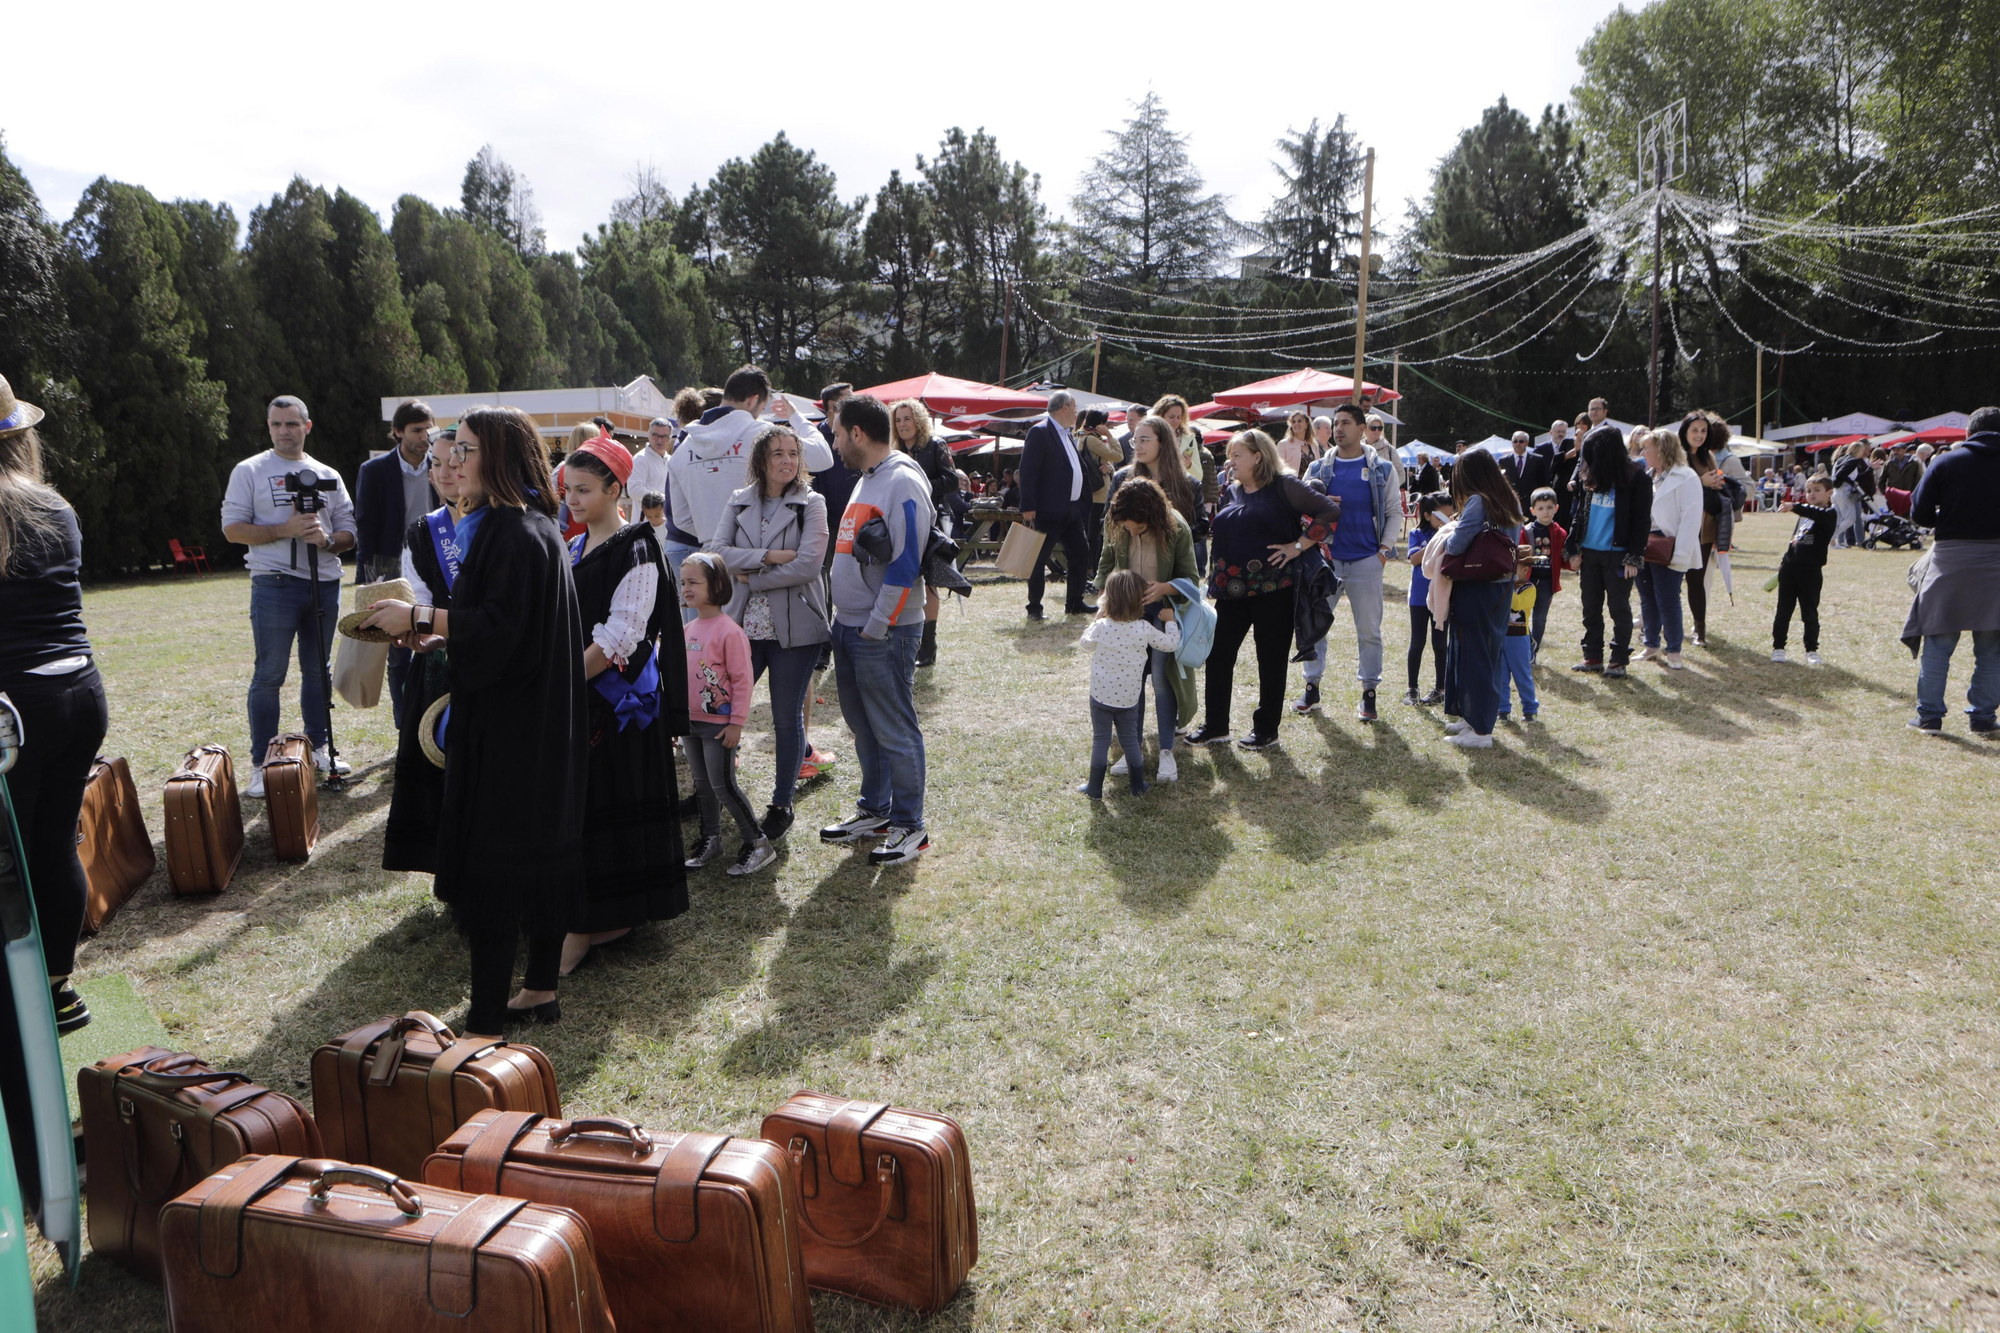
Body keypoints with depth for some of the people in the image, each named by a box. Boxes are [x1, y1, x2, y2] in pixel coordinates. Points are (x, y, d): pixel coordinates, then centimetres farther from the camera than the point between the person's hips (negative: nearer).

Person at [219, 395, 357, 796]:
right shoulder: (249, 471, 3)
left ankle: (319, 749, 23)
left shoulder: (328, 476, 13)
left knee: (318, 671, 12)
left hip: (325, 585, 4)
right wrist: (286, 529, -16)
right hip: (274, 586, -4)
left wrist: (326, 539, -11)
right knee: (269, 676, -3)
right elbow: (232, 529, -4)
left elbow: (348, 535, 12)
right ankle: (261, 766, 2)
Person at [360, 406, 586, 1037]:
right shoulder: (532, 524, 14)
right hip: (536, 718, 10)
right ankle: (541, 989, 25)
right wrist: (429, 626, 12)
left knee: (490, 864, -4)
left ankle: (486, 1018, 3)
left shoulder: (514, 532, -18)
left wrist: (420, 617, -17)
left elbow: (498, 626, -25)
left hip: (506, 724, -10)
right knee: (539, 847, 14)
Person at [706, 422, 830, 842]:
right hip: (744, 626, 3)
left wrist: (752, 576, -10)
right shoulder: (739, 502, 9)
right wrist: (768, 556, -15)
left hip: (793, 629, -3)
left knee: (787, 719, 7)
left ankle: (782, 804, 22)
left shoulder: (811, 503, -2)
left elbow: (808, 565, -14)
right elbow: (716, 551, -4)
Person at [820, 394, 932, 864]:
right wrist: (845, 622, 17)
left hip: (884, 633, -10)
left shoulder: (903, 483, -15)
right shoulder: (866, 480, 16)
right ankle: (874, 811, 30)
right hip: (849, 627, 10)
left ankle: (910, 826, 10)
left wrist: (876, 627, -18)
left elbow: (905, 563, -20)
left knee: (895, 731, -1)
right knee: (863, 725, 17)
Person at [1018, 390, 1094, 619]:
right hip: (1049, 509, -9)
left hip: (1072, 509, 9)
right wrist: (1028, 507, -21)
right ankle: (1034, 607, 6)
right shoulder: (1039, 432, -9)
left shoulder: (1069, 435, 18)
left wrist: (1098, 468, 15)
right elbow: (1028, 471, -16)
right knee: (1039, 558, -1)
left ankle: (1074, 603, 20)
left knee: (1080, 554, 10)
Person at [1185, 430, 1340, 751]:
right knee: (1218, 654, 5)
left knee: (1271, 659, 4)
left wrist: (1298, 546, -12)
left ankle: (1266, 728, 16)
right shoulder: (1231, 493, 13)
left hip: (1271, 588, -6)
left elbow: (1330, 511, -10)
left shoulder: (1283, 486, -6)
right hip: (1232, 589, 6)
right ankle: (1215, 725, 16)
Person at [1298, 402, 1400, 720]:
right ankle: (1312, 688, 15)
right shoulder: (1318, 469, 7)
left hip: (1367, 560, -2)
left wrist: (1385, 549, -4)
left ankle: (1369, 694, 13)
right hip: (1327, 559, 2)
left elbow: (1394, 512, 6)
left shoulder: (1382, 469, 4)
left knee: (1369, 631, 3)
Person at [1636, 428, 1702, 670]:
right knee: (1647, 599, 12)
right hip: (1643, 547, 7)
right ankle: (1651, 647, 21)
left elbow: (1691, 519, -14)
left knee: (1667, 601, -4)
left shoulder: (1685, 478, -9)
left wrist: (1680, 556, -20)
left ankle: (1674, 652, 5)